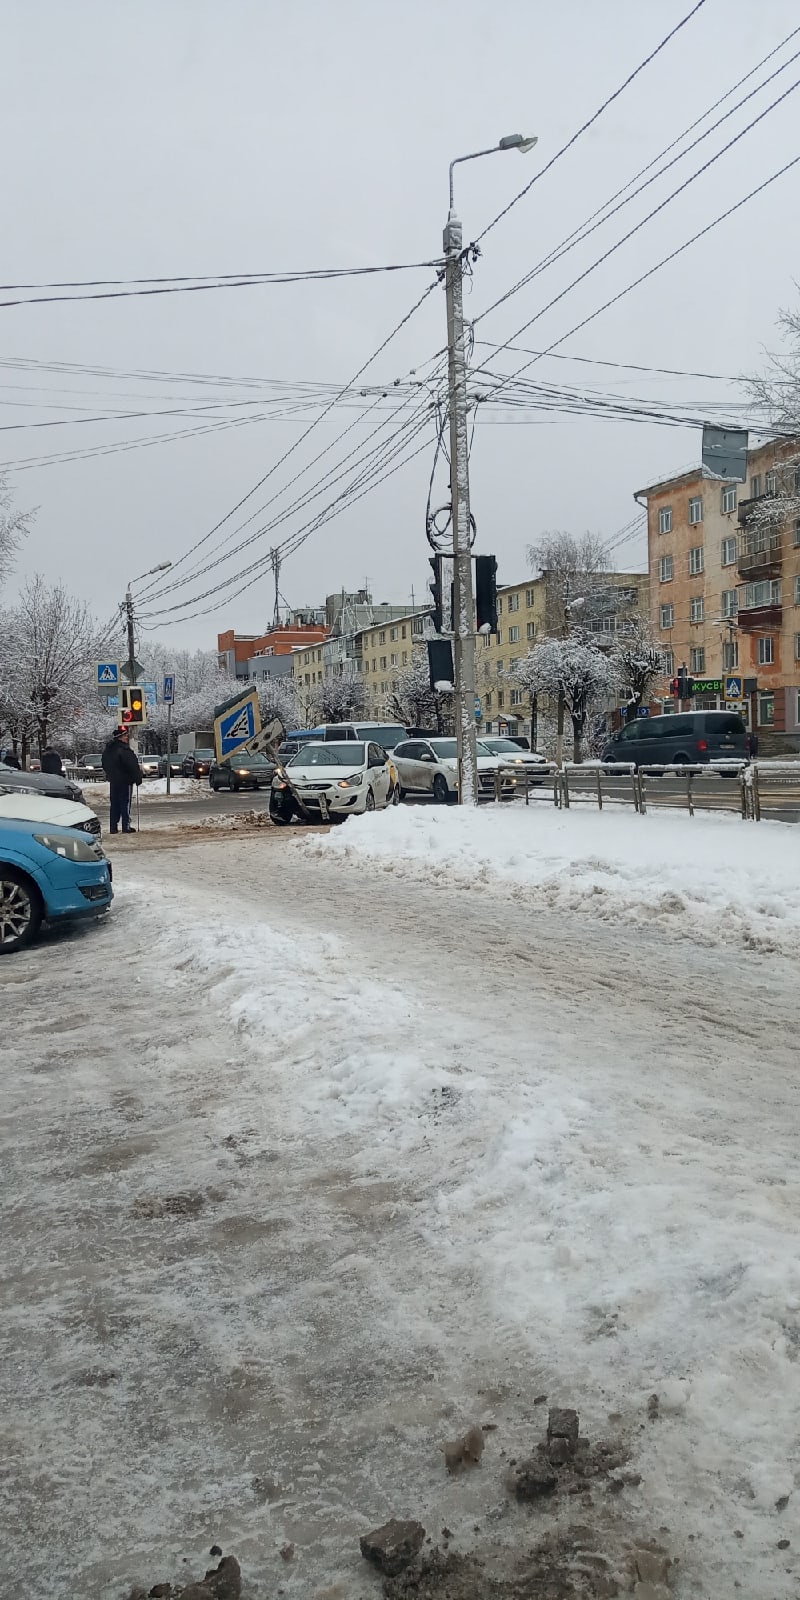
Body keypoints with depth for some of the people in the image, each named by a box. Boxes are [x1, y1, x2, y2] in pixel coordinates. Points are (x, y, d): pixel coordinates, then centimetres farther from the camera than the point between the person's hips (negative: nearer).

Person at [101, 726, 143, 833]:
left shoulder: (108, 749, 10)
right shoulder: (124, 750, -19)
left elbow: (104, 765, 20)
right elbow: (133, 766, -19)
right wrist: (138, 778, -9)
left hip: (113, 781, 8)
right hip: (125, 780, -8)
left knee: (114, 804, 11)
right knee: (125, 803, -2)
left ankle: (113, 827, 12)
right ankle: (126, 826, -1)